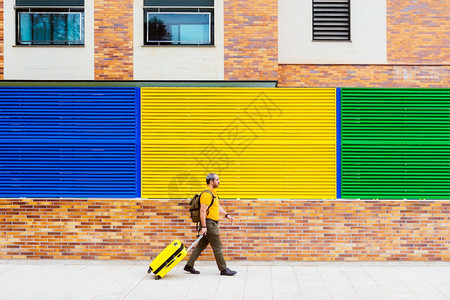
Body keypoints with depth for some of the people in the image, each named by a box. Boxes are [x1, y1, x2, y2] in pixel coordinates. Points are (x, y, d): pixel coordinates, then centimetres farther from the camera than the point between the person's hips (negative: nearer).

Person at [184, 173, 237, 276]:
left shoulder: (213, 193, 16)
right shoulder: (207, 194, -18)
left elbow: (218, 207, 26)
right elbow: (202, 211, -22)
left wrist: (227, 215, 17)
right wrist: (203, 226, -24)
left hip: (212, 224, 10)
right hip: (209, 223, -10)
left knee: (201, 245, 13)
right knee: (217, 247, -2)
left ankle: (189, 265, 18)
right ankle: (223, 269, 7)